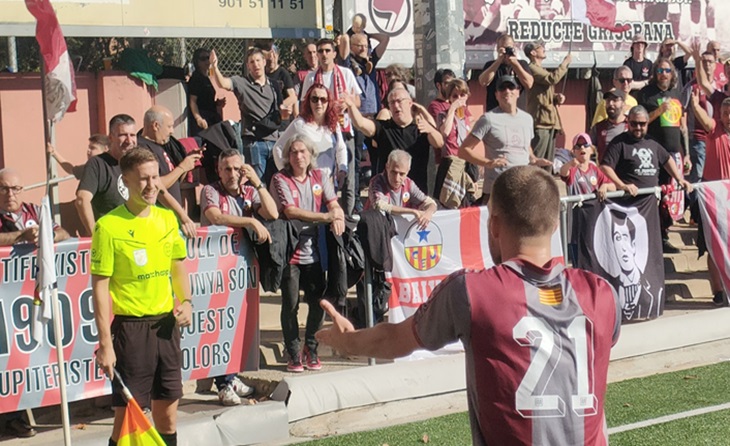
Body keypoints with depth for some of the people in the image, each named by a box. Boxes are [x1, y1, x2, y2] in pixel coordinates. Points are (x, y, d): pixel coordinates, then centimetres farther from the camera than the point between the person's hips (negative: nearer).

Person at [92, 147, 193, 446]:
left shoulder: (168, 219, 7)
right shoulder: (109, 226, -11)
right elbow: (100, 287, -12)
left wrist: (185, 302, 2)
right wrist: (105, 343, -16)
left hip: (166, 325, 6)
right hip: (130, 328, -6)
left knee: (167, 418, 11)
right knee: (127, 418, -4)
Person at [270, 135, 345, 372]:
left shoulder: (319, 177, 9)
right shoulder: (280, 180, -6)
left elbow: (333, 204, 3)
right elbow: (290, 211, -18)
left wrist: (338, 217, -22)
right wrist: (325, 216, -24)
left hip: (313, 251, 4)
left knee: (318, 303, 5)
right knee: (290, 305, 1)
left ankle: (311, 350, 22)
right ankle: (293, 355, 12)